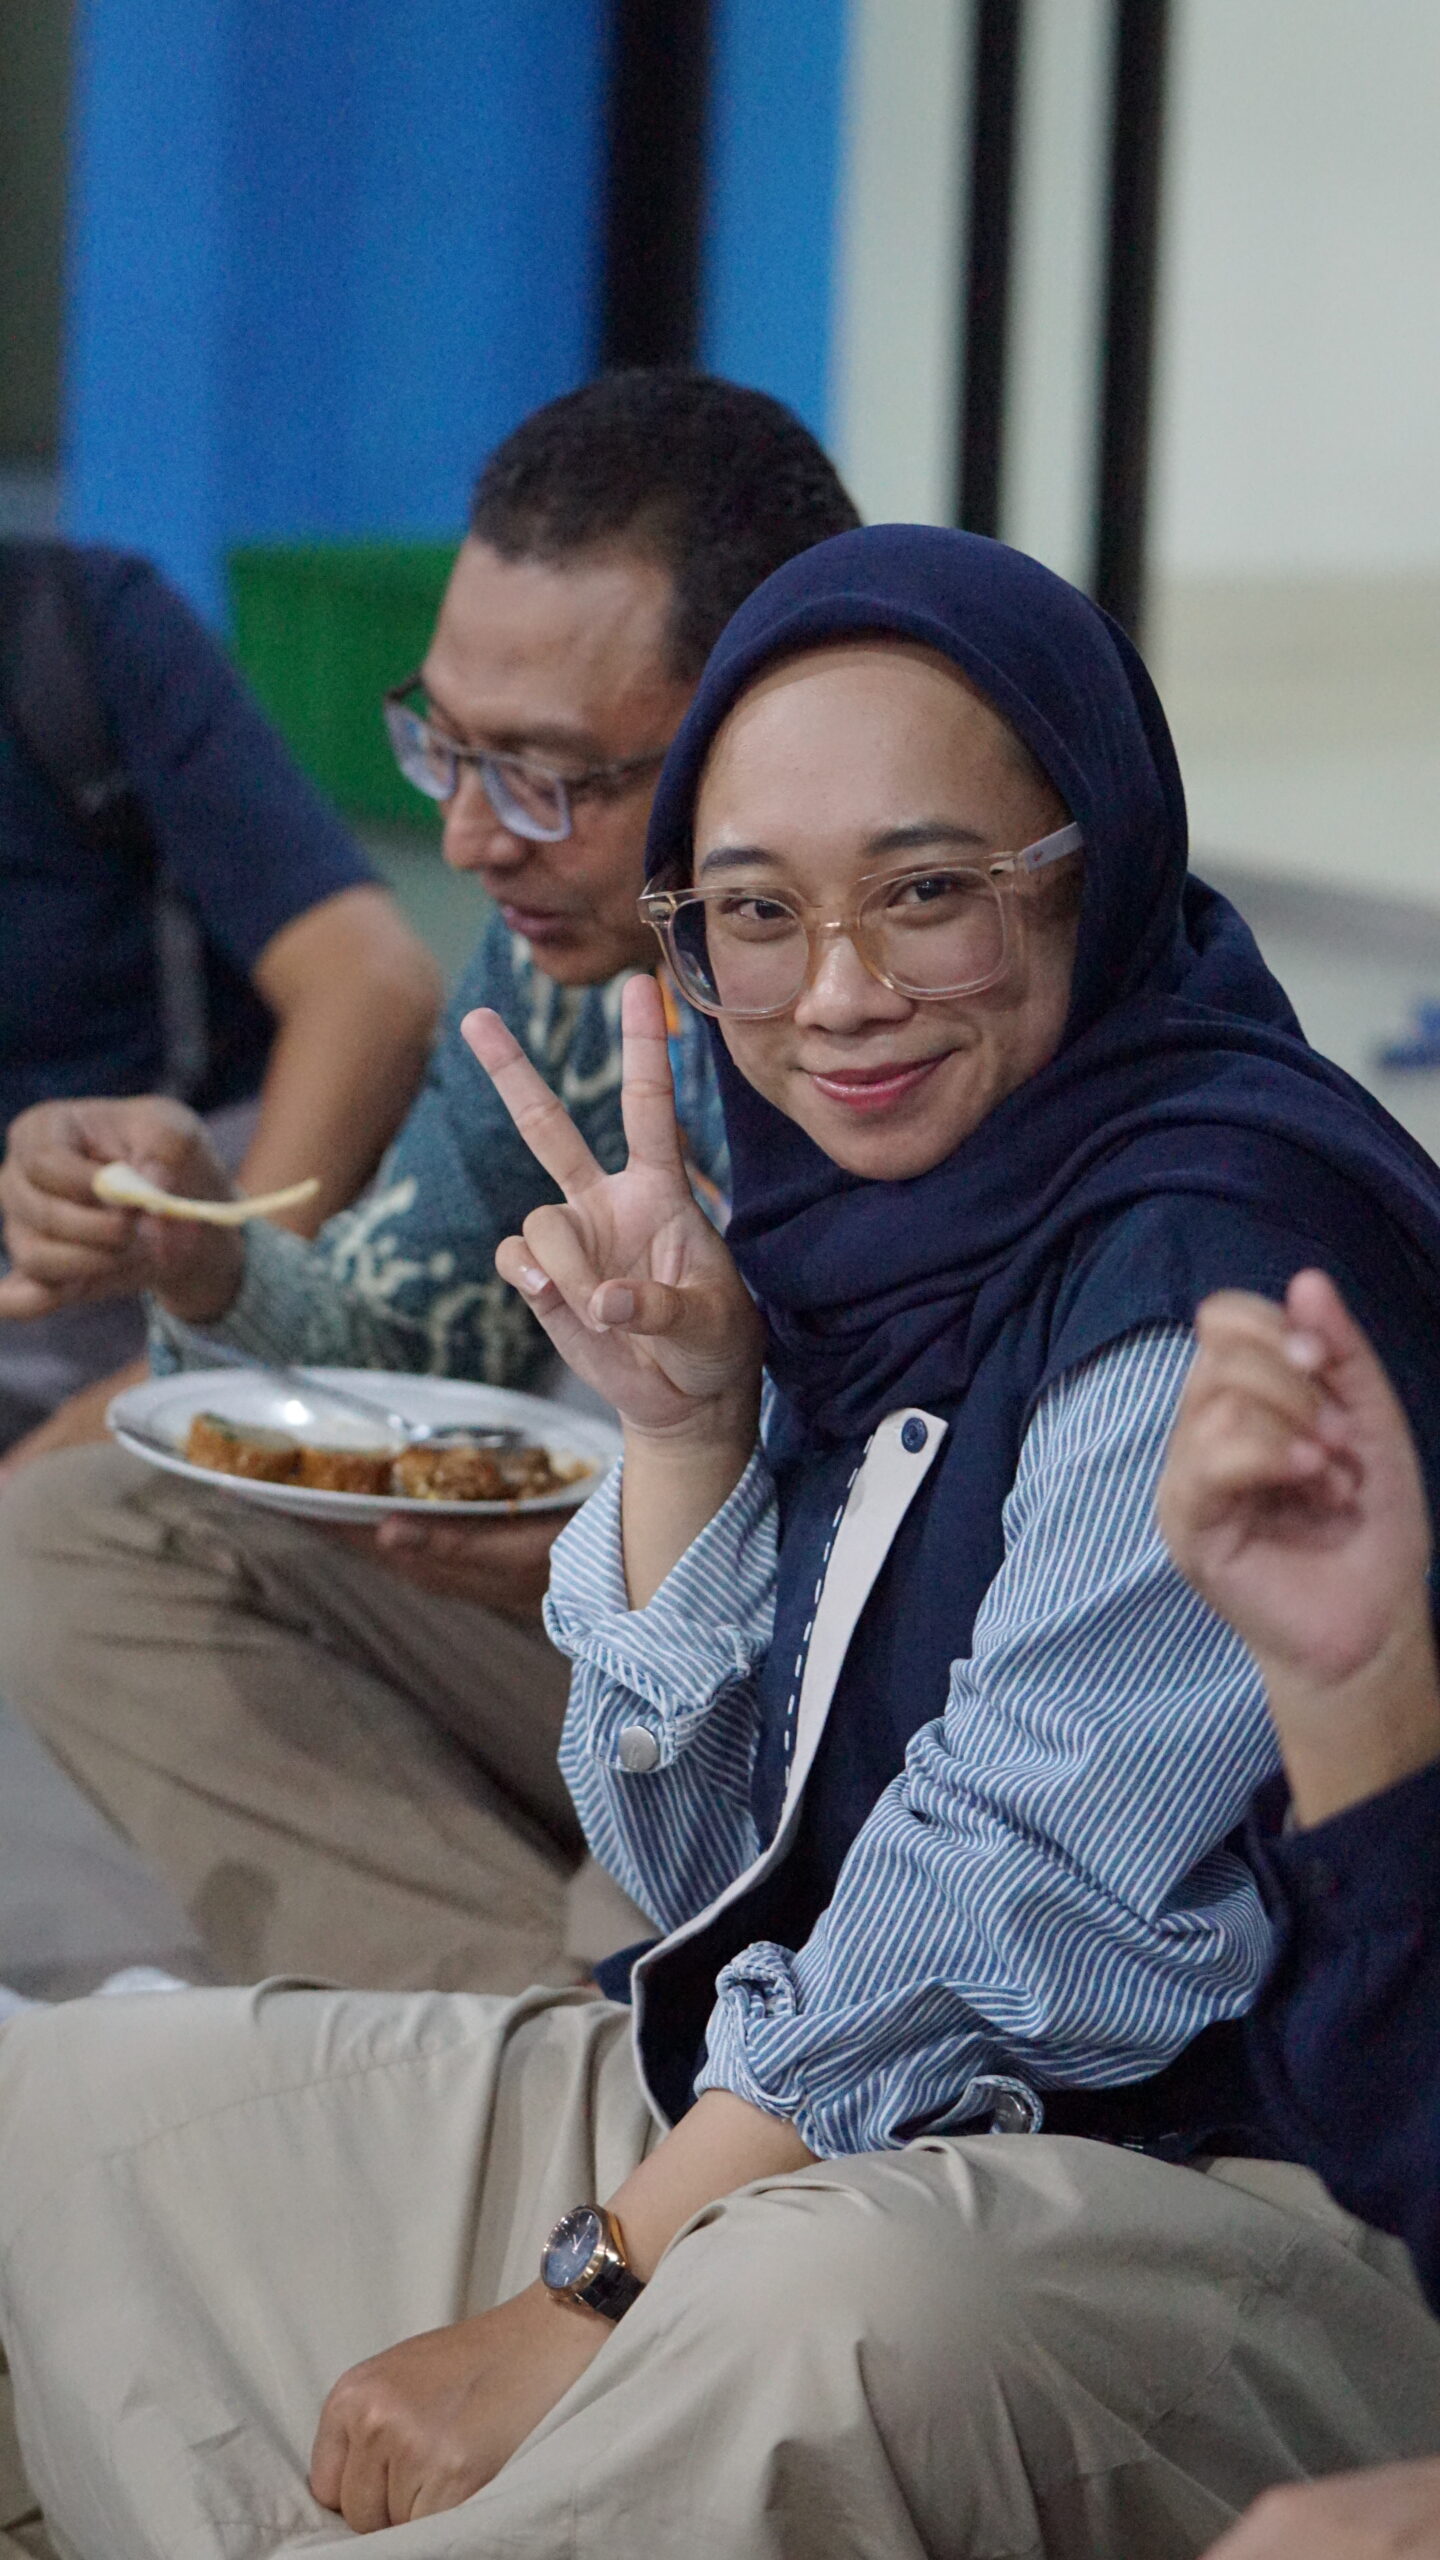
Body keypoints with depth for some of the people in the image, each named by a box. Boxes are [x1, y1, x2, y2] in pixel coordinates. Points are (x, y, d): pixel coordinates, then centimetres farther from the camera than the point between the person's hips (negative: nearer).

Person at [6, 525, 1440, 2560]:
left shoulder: (1209, 1251, -17)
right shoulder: (842, 1240, 7)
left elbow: (1022, 1909, -21)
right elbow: (705, 1875, 9)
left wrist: (575, 2313, -19)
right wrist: (683, 1423, -5)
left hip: (1209, 2178, -9)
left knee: (839, 2306, -41)